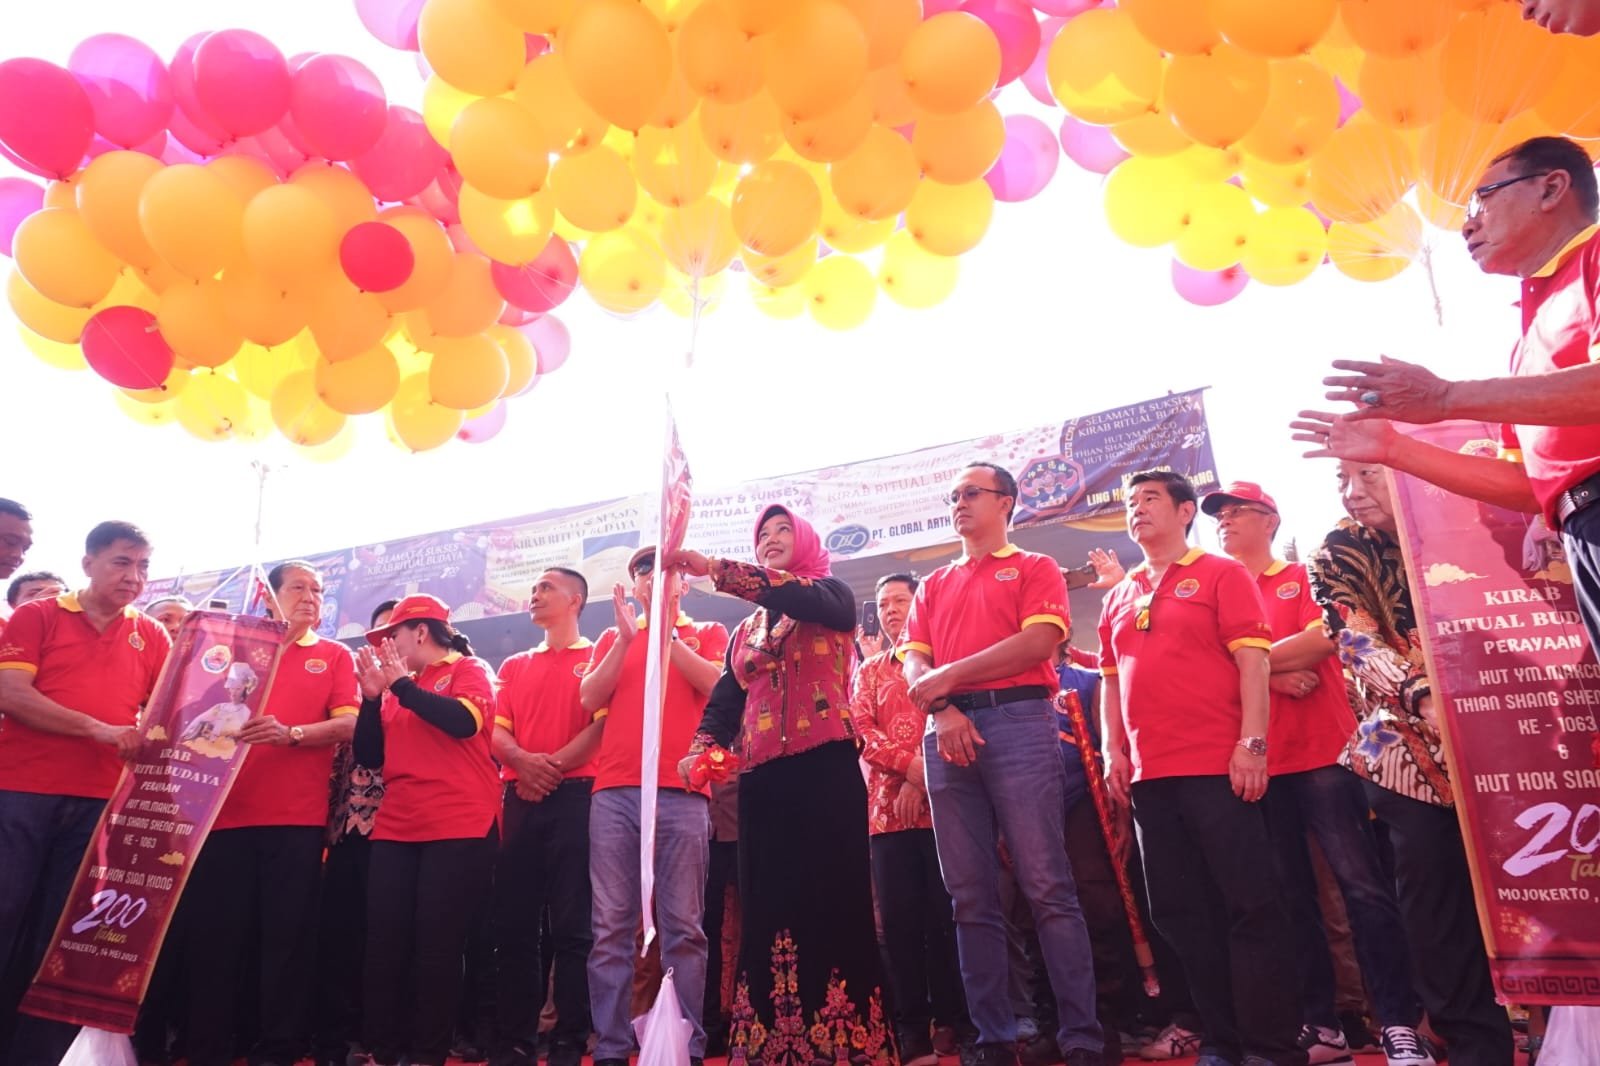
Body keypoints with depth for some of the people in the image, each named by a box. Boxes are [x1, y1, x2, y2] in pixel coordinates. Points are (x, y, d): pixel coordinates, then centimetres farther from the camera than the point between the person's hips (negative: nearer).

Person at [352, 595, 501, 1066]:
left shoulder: (469, 670, 1)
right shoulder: (399, 687, 17)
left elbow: (464, 721, -19)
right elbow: (368, 756, 14)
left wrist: (402, 684, -10)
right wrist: (372, 695, 1)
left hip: (458, 829, -6)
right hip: (395, 830, 6)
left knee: (437, 944, -1)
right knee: (384, 942, 4)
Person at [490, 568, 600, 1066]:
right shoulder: (514, 666, 21)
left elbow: (603, 723, -7)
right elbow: (497, 730, 11)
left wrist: (554, 765, -14)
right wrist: (523, 760, -10)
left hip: (574, 796, -5)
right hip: (521, 799, 5)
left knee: (572, 924, -4)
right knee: (513, 923, 6)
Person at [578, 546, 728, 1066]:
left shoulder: (706, 633, 14)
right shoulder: (612, 638, 21)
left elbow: (715, 684, -5)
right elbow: (590, 699, 6)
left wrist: (668, 631, -6)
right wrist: (627, 637, -3)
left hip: (681, 792, -2)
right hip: (614, 791, 2)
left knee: (683, 926, -1)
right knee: (611, 926, 1)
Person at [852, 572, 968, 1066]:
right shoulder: (869, 672, 19)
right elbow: (861, 729, 5)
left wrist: (923, 779, -13)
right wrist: (910, 763, -11)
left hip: (938, 800, -3)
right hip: (887, 807, 3)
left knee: (945, 913, -3)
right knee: (900, 919, 1)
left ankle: (955, 1021, 7)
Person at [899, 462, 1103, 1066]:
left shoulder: (1035, 569, 11)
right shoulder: (933, 586, 24)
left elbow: (1039, 639, -6)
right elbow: (913, 662, 13)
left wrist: (949, 675, -9)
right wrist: (941, 708, -8)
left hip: (1019, 723, -4)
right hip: (948, 735, 4)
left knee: (1047, 886, -7)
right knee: (971, 896, 3)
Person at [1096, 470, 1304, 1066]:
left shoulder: (1221, 575, 2)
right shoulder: (1119, 598, 17)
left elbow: (1253, 660, -7)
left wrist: (1252, 742, -15)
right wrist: (1114, 751, 8)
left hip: (1218, 767, -6)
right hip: (1150, 774, 6)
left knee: (1250, 904, -2)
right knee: (1181, 911, 9)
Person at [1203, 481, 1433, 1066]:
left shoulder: (1306, 577, 9)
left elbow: (1324, 638, -9)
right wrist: (1273, 677, -10)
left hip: (1324, 751, -3)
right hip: (1257, 762, 3)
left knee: (1363, 884, -5)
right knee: (1289, 896, 5)